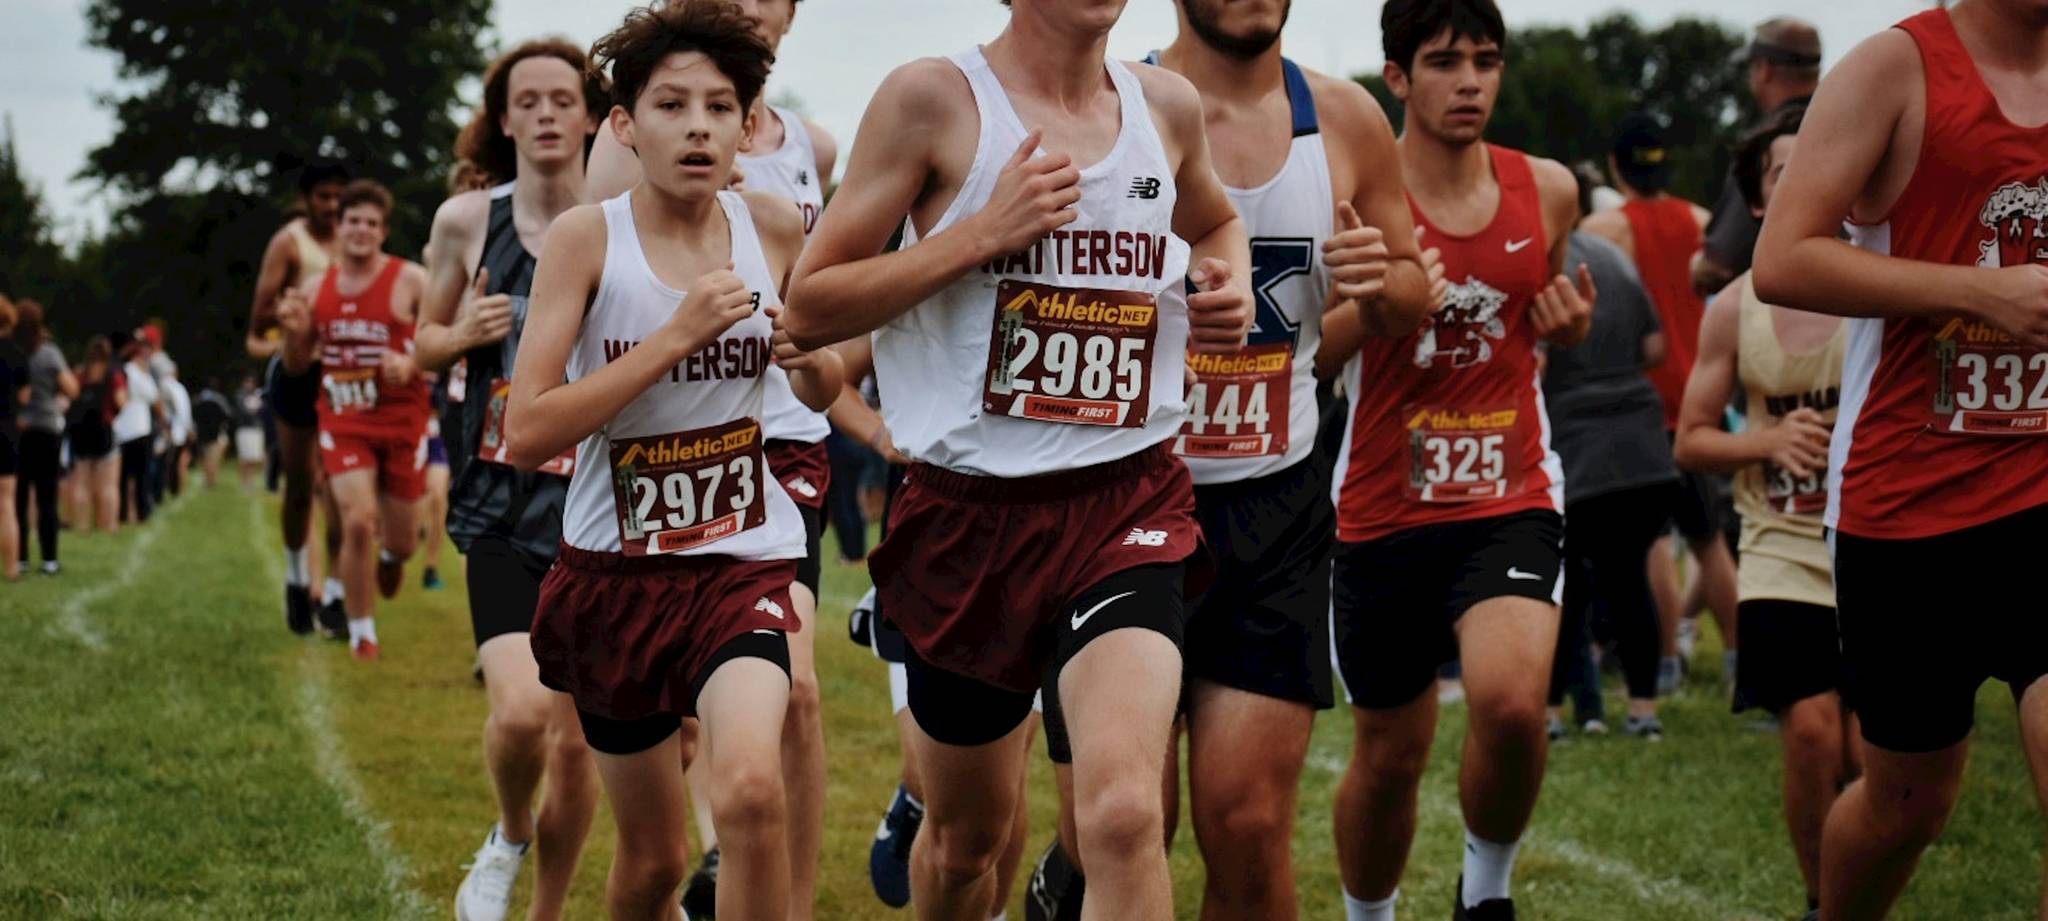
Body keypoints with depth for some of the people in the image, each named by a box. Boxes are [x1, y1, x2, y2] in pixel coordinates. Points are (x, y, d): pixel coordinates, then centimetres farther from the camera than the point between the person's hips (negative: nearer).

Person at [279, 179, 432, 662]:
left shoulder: (410, 281, -6)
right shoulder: (316, 289, 6)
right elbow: (297, 365, 13)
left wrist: (412, 362, -23)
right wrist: (293, 331, -8)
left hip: (402, 421, -1)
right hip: (344, 422, 1)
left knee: (401, 541, 5)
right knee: (357, 522, -17)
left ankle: (390, 555, 46)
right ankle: (361, 633, -1)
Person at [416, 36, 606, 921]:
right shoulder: (466, 220, 2)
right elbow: (425, 341, 16)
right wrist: (466, 334, -6)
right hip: (503, 508, 0)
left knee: (577, 738, 5)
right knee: (522, 709, -21)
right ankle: (509, 837, 12)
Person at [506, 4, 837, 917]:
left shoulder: (775, 226, -3)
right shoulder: (588, 237, -11)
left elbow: (822, 394, 13)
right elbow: (525, 434, -20)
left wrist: (809, 357, -11)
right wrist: (677, 335, -25)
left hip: (744, 561, 0)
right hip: (616, 568, 0)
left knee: (749, 789, -29)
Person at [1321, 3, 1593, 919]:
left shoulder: (1547, 189, 4)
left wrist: (1571, 321, 1)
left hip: (1511, 501, 1)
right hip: (1383, 511, -1)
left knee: (1512, 702, -26)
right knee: (1388, 757, 11)